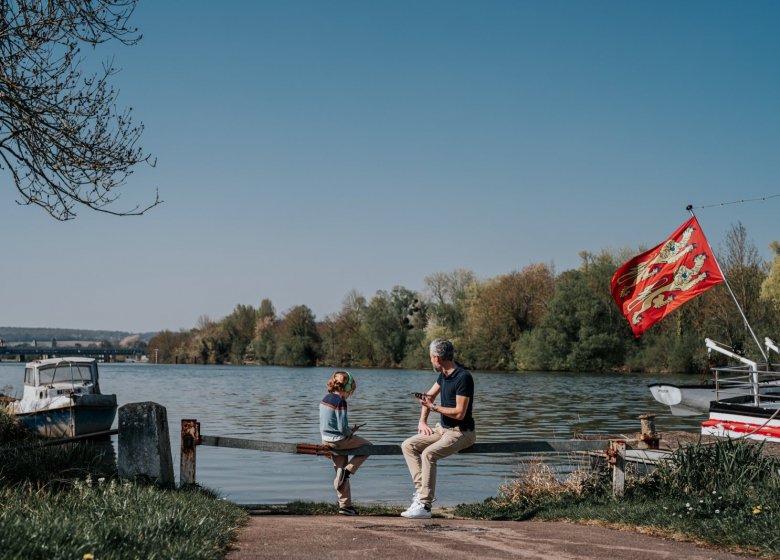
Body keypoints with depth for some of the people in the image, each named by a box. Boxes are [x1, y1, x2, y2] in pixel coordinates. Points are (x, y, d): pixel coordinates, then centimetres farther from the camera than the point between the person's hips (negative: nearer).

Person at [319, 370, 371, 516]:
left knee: (340, 474, 15)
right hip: (339, 440, -9)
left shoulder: (325, 399, 8)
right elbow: (343, 428, -22)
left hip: (326, 439, 9)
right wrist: (351, 432, 0)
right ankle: (348, 470, 0)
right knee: (368, 446, 10)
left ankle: (345, 505, 16)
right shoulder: (340, 402, -18)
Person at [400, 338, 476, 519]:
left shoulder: (463, 377, -20)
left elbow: (459, 413, -23)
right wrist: (422, 421, 12)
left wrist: (433, 408, -13)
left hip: (461, 432, -9)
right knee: (408, 445, -2)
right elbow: (430, 396, 24)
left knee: (429, 453, -30)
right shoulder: (444, 375, 8)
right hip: (443, 428, 9)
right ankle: (421, 488, -11)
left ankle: (424, 506, -27)